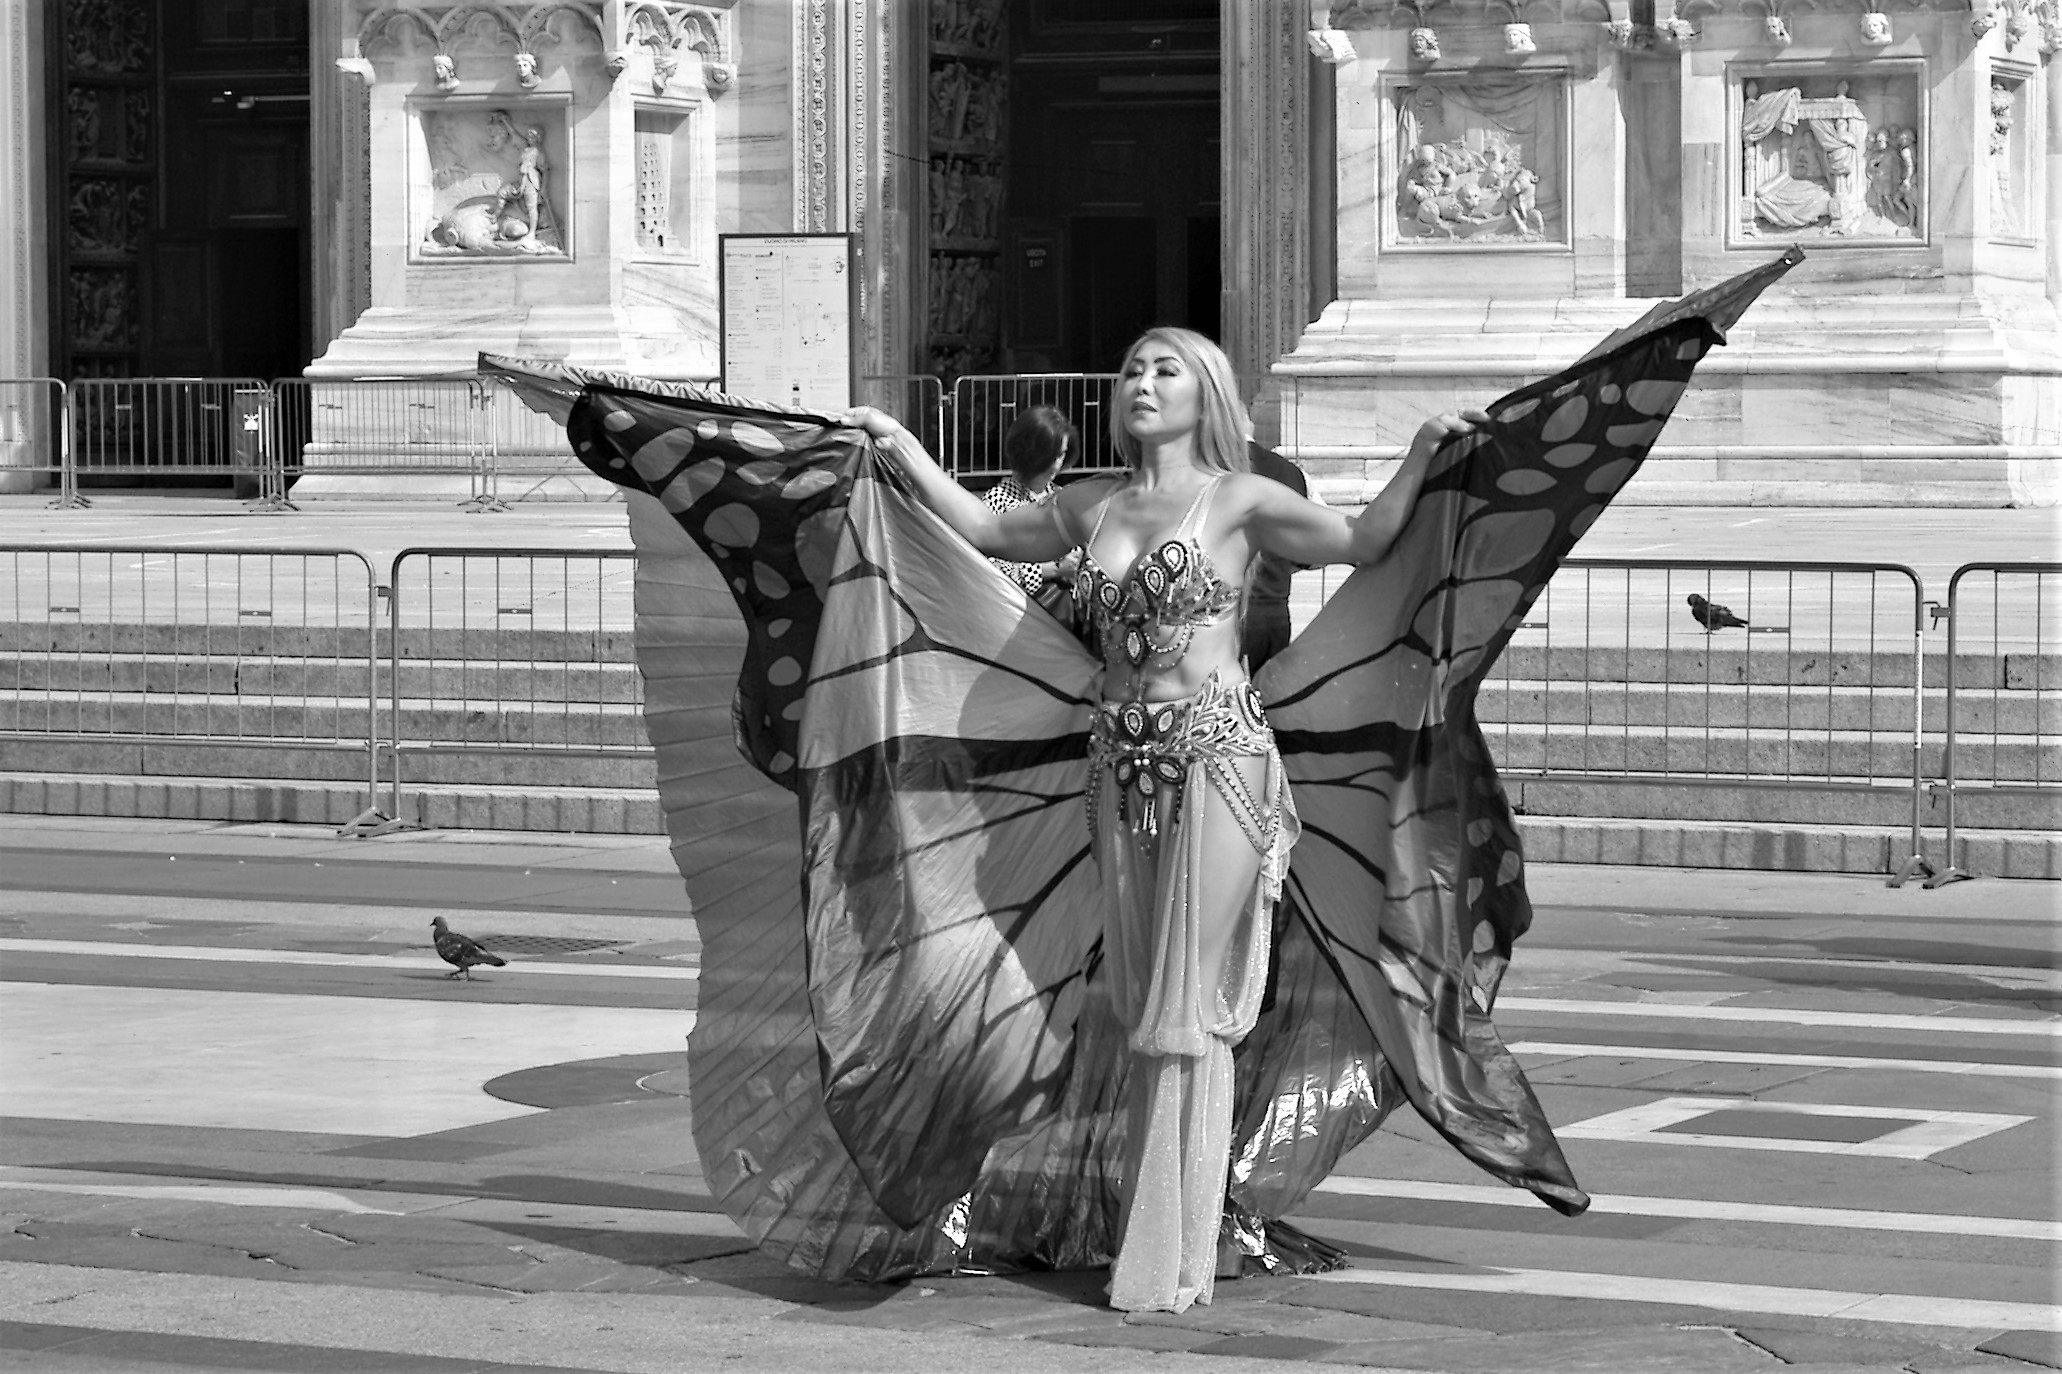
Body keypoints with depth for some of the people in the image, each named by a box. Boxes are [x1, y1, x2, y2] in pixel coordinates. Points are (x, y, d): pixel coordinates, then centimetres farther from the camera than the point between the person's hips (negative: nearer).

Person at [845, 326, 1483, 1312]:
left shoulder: (1240, 501, 1)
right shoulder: (1095, 508, 14)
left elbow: (1363, 541, -4)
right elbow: (985, 528, 24)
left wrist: (1424, 450, -12)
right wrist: (902, 446, 24)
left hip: (1215, 752, -5)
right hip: (1123, 764, 5)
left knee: (1189, 1010, -5)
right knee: (1141, 1004, 6)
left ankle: (1174, 1260, -2)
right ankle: (1151, 1235, 13)